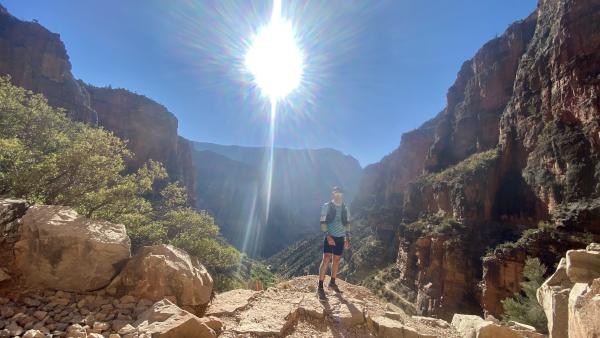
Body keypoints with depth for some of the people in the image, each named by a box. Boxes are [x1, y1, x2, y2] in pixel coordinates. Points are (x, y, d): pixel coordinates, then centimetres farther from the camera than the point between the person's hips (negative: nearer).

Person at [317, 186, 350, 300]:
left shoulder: (345, 208, 8)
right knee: (326, 259, -14)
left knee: (336, 260, 13)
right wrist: (328, 236, -20)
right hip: (330, 237, -5)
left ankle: (332, 282, 31)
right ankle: (320, 287, -10)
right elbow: (323, 222, -10)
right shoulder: (327, 206, -5)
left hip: (340, 238, 5)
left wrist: (347, 238, 8)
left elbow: (347, 224, 14)